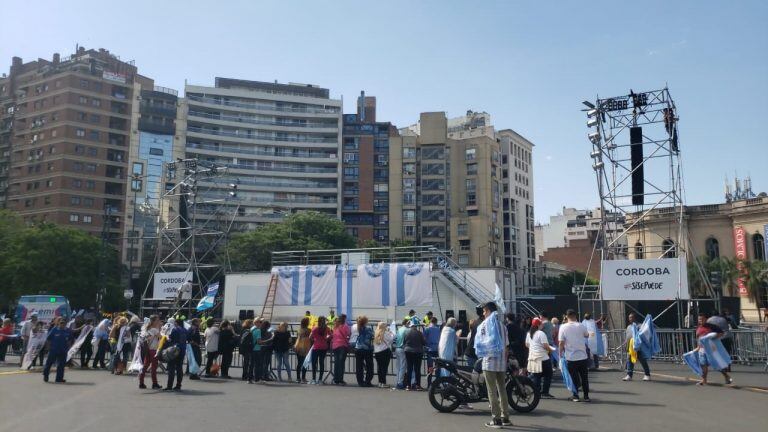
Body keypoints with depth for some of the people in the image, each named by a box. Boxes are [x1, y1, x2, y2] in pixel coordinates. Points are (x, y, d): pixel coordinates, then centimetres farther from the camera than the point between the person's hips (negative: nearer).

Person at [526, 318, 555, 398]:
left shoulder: (529, 333, 10)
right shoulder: (541, 333, -13)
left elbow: (526, 344, 18)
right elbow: (545, 345, -18)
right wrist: (551, 350, -1)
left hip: (533, 358, 7)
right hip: (543, 358, -7)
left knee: (536, 377, 11)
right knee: (547, 376, 5)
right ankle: (545, 393, 3)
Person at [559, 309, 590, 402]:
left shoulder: (563, 327, -8)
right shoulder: (581, 326, -2)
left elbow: (561, 343, -9)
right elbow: (587, 335, 19)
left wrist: (561, 354, 2)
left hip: (570, 357, -2)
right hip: (582, 356, 2)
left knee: (574, 377, 8)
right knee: (584, 377, 11)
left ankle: (576, 396, 10)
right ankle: (586, 396, 16)